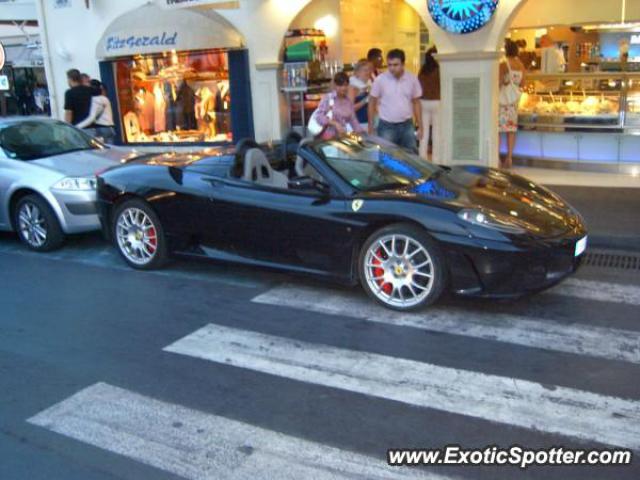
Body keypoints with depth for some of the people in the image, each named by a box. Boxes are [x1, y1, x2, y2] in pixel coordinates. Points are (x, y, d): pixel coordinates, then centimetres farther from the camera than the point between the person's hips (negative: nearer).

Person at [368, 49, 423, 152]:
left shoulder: (412, 79, 0)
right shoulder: (380, 80, -6)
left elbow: (416, 103, 8)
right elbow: (372, 103, 1)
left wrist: (420, 127, 5)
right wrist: (370, 127, -1)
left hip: (407, 125, 2)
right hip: (387, 127, -2)